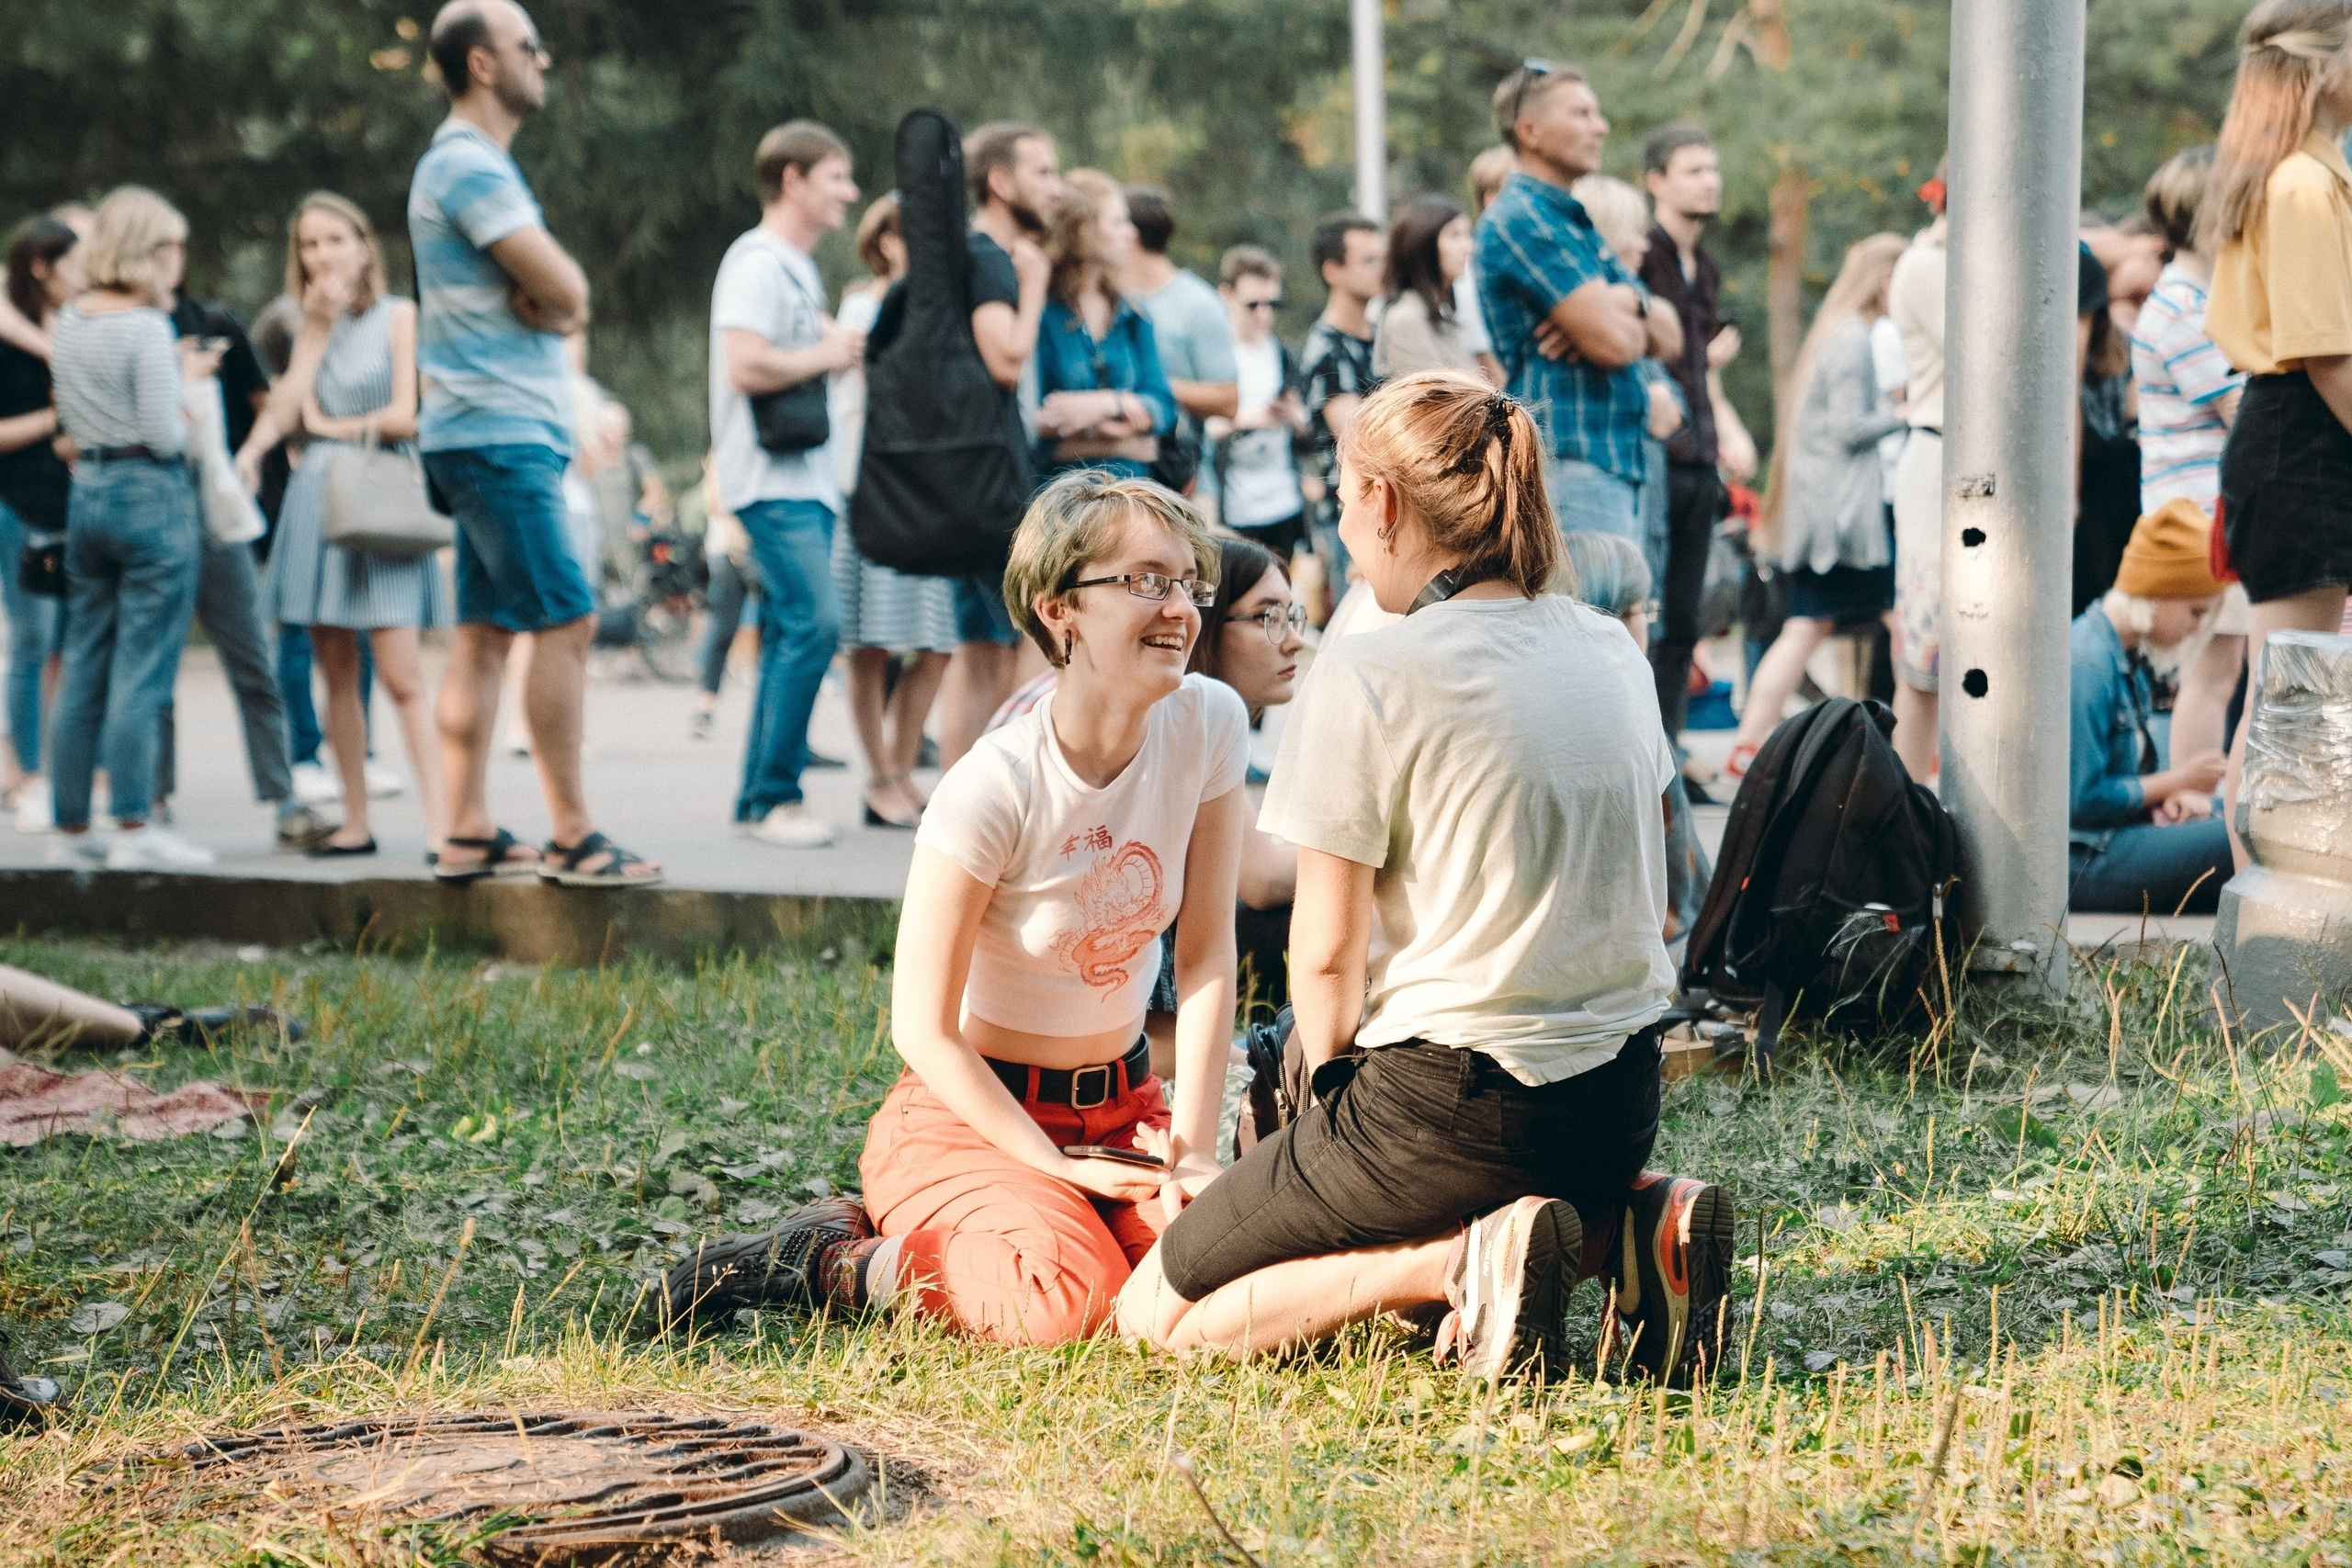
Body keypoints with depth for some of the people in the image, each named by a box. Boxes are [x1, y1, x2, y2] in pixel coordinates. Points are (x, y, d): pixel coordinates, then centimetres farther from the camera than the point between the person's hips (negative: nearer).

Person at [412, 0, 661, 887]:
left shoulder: (477, 165, 21)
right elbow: (566, 289, -19)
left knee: (485, 631, 8)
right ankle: (572, 839, -11)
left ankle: (468, 834, 9)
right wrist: (554, 292, 3)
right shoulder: (468, 166, -13)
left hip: (493, 435, 10)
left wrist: (549, 302, -7)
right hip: (498, 433, -10)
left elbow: (569, 297, 14)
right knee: (566, 621, -11)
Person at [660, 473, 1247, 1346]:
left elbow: (1206, 957, -2)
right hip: (968, 1111, -6)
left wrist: (1193, 1147, -10)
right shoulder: (995, 790, -22)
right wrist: (1056, 1168, -18)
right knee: (1064, 1296, -33)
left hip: (1122, 1103, 6)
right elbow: (923, 1028, -16)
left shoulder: (1209, 725, -7)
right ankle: (840, 1262, -4)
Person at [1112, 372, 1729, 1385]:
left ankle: (1465, 1260, -13)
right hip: (1622, 1103, 7)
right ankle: (1627, 1220, 6)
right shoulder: (1612, 651, 8)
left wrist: (1339, 1087, 8)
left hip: (1453, 1100, -7)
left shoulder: (1368, 682, -14)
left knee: (1154, 1314, 5)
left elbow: (1327, 949, -11)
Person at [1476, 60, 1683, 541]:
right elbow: (1615, 342, -18)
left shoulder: (1574, 222, 22)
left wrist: (1628, 303, -8)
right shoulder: (1519, 219, -9)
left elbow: (1670, 338, 15)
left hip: (1619, 463, 10)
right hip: (1565, 463, -10)